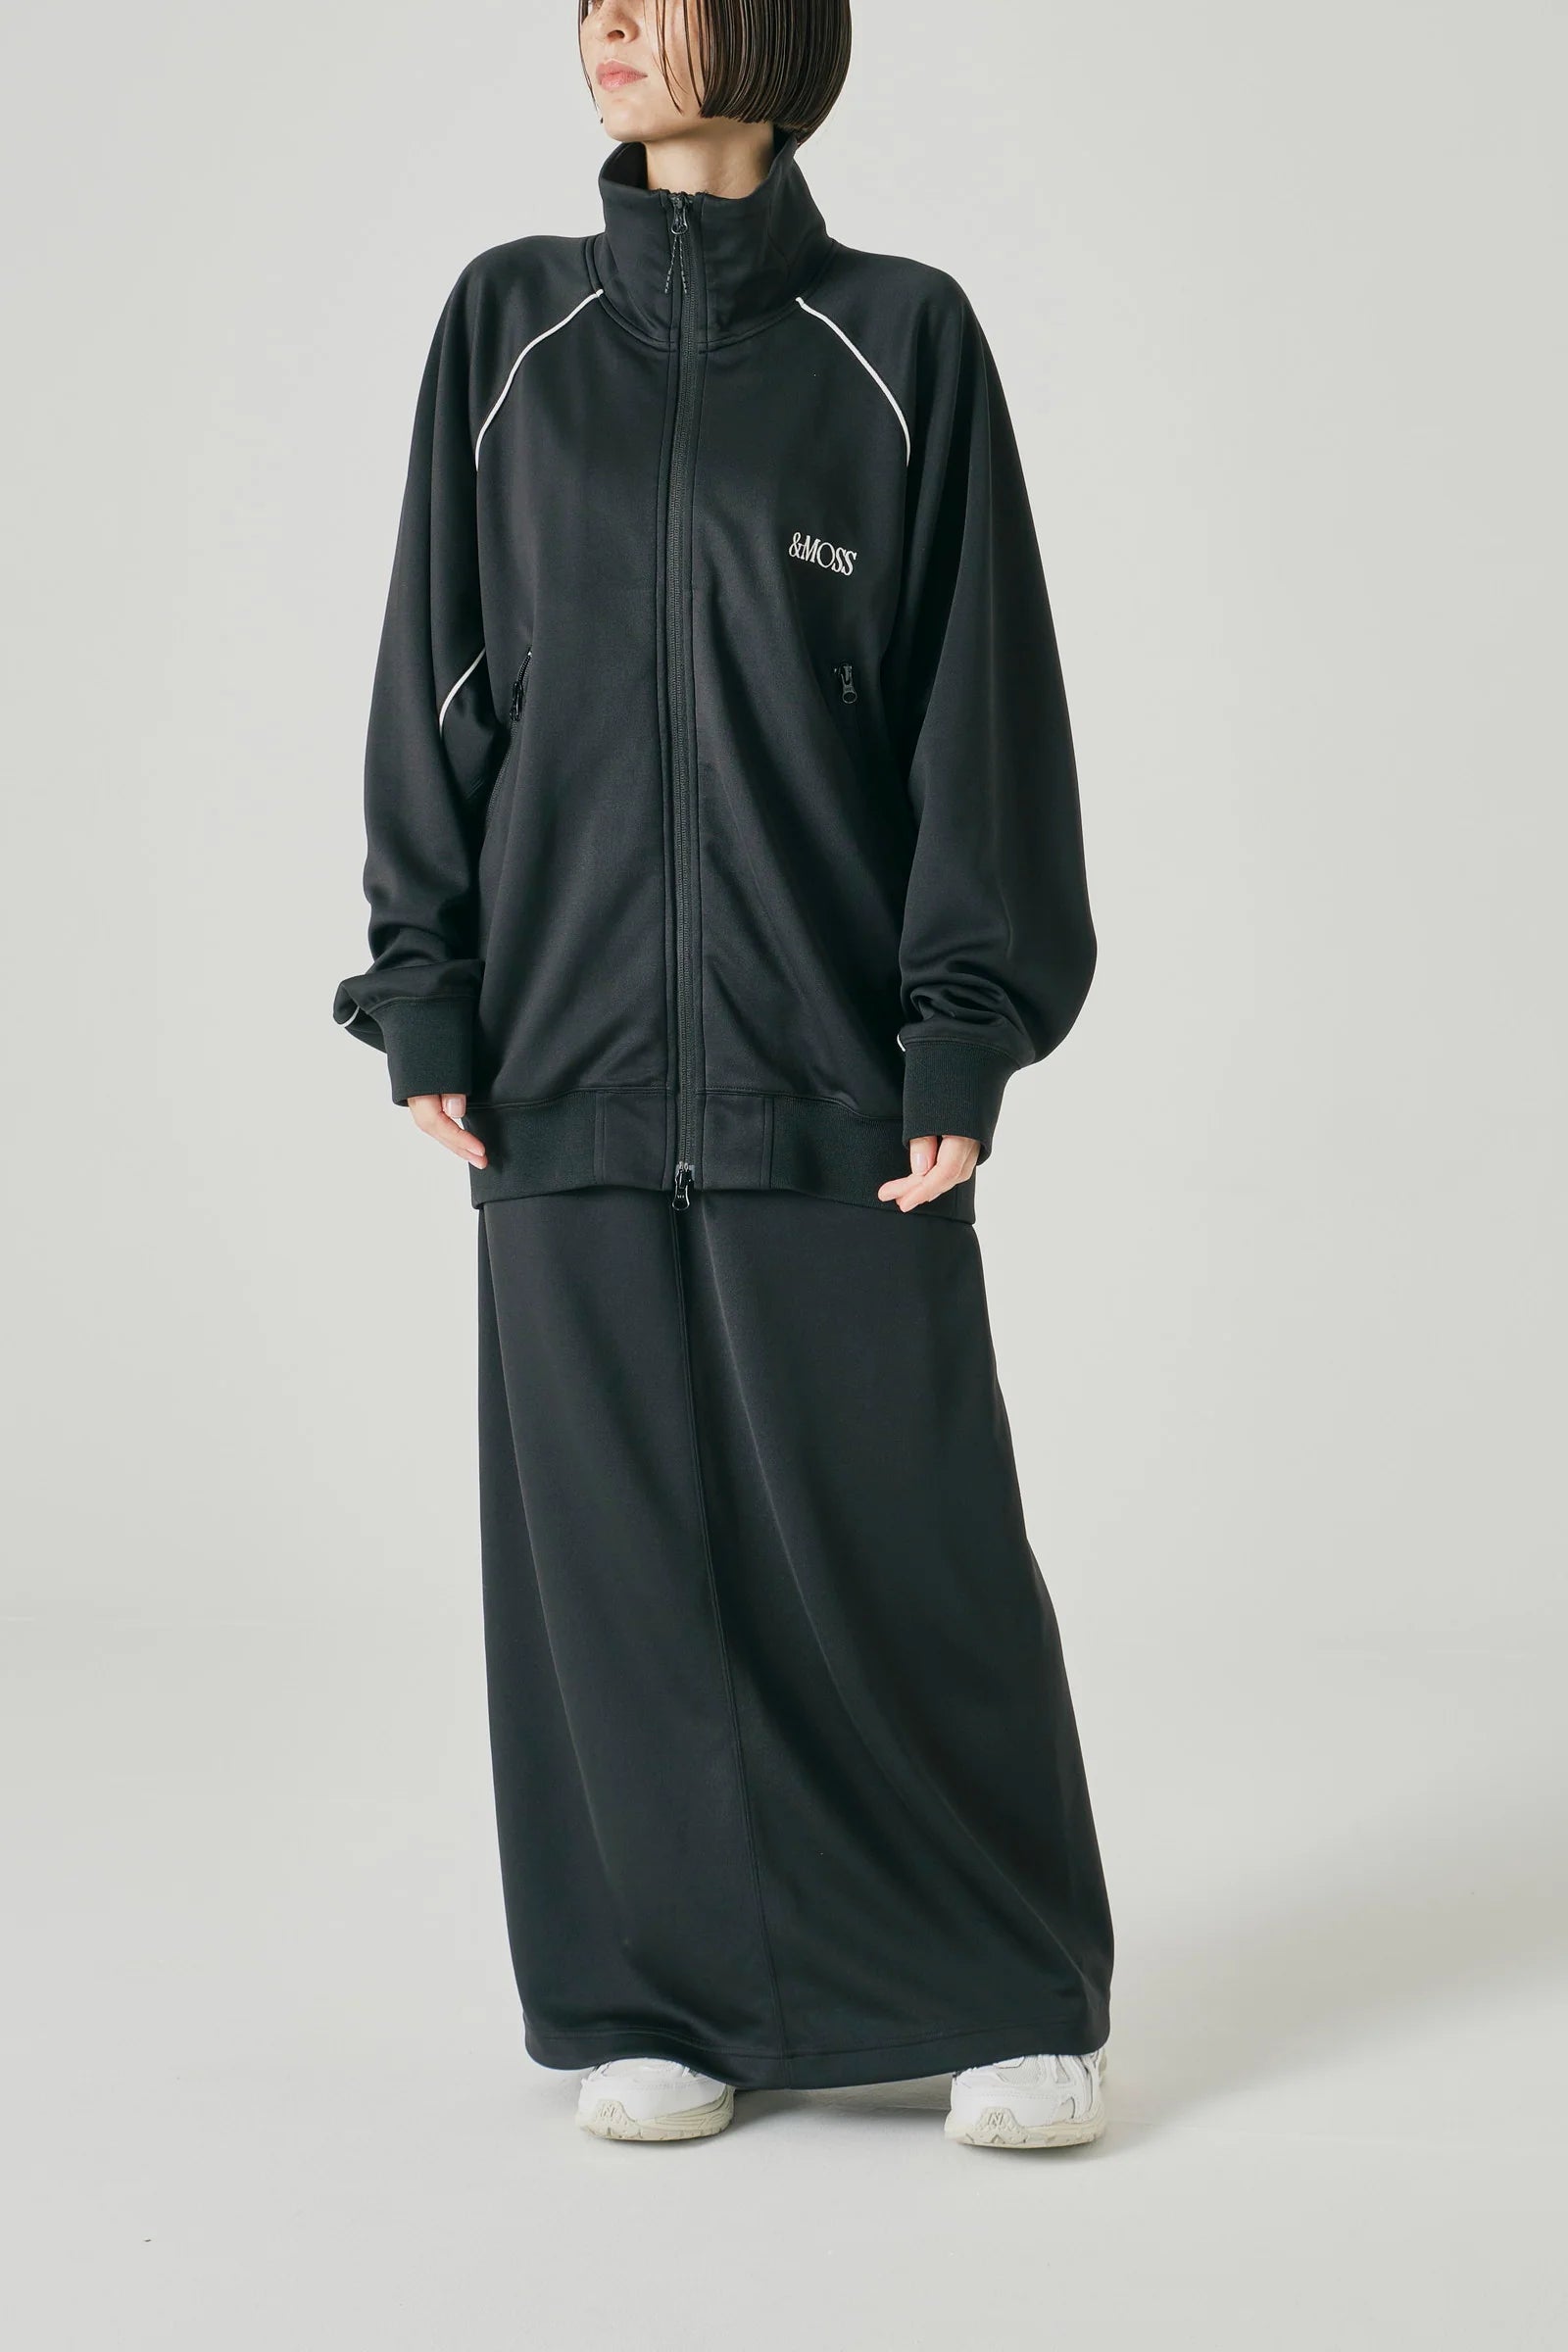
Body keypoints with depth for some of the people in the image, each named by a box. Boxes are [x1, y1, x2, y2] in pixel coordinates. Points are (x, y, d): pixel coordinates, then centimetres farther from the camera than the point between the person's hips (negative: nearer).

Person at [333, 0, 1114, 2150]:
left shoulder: (901, 341, 2)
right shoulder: (507, 332, 8)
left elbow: (981, 704, 0)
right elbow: (438, 681, 8)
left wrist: (967, 1032, -6)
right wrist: (426, 1001, 2)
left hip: (825, 1052, -2)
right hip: (574, 1049, 2)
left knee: (900, 1534, 0)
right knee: (615, 1530, 5)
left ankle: (1017, 1999, 15)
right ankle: (663, 2000, 19)